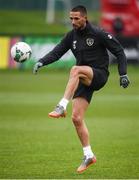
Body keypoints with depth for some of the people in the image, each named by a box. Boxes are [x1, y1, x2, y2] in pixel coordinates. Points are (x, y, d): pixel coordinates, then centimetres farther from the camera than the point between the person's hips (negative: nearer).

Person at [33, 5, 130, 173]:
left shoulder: (98, 34, -9)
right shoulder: (71, 36, 7)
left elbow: (119, 51, -5)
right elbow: (57, 52, 2)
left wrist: (123, 74, -11)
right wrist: (41, 62, -17)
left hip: (99, 75, -6)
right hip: (84, 80, 6)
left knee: (75, 70, -36)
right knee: (77, 118, -2)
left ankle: (61, 107, -41)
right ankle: (88, 156, 8)